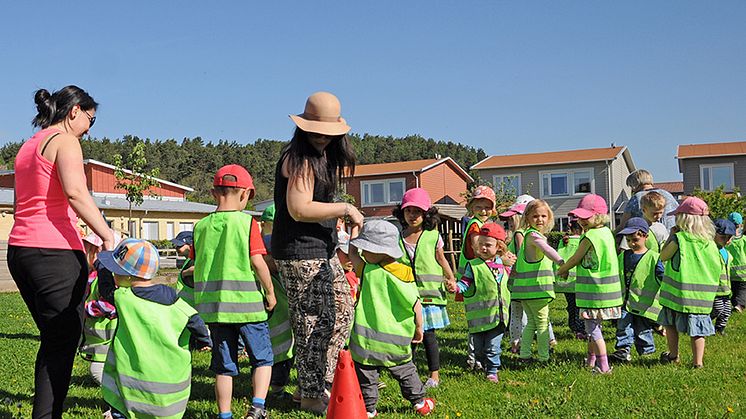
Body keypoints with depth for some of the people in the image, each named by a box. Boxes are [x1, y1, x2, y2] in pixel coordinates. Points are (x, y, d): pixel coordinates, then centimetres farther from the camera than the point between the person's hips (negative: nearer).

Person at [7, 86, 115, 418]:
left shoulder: (28, 147, 22)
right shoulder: (64, 141, -5)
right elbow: (76, 192, -23)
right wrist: (108, 236, -21)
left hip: (19, 250, 9)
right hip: (56, 252, -9)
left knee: (52, 339, 17)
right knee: (63, 343, -2)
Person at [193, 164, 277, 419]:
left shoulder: (201, 226, 4)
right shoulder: (247, 222, -9)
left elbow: (197, 265, 9)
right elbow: (257, 262, -13)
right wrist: (270, 293, -2)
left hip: (214, 306, 4)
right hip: (247, 304, -4)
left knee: (224, 364, 13)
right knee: (262, 357, 11)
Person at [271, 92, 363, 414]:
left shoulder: (324, 155, 14)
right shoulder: (301, 158, -17)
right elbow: (299, 210, -26)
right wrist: (346, 209, -19)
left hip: (321, 251, 11)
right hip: (301, 254, -11)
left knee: (343, 308, 18)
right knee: (313, 323, -3)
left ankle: (323, 378, 29)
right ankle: (311, 395, 11)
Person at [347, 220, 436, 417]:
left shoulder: (366, 270, -11)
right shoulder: (405, 273, -9)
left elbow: (352, 252, 8)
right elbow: (416, 304, -6)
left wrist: (355, 226, 18)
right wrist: (418, 329, 9)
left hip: (367, 338, -2)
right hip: (396, 340, 3)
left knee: (366, 374, 10)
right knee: (405, 370, 19)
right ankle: (419, 402, 30)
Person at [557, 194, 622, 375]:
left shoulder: (589, 237, -17)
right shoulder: (607, 232, 9)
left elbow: (574, 260, -7)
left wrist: (561, 270, 11)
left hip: (594, 290, -9)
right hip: (608, 288, 9)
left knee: (592, 328, -3)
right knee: (594, 325, 20)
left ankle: (603, 366, -1)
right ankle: (592, 360, 32)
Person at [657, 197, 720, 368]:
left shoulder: (679, 238, -12)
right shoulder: (710, 242, 2)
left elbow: (663, 256, 0)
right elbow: (717, 267, 8)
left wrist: (671, 235, 3)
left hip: (678, 292, -3)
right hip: (702, 295, 3)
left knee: (670, 323, 16)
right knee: (697, 329, 8)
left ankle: (673, 355, 27)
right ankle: (697, 361, 7)